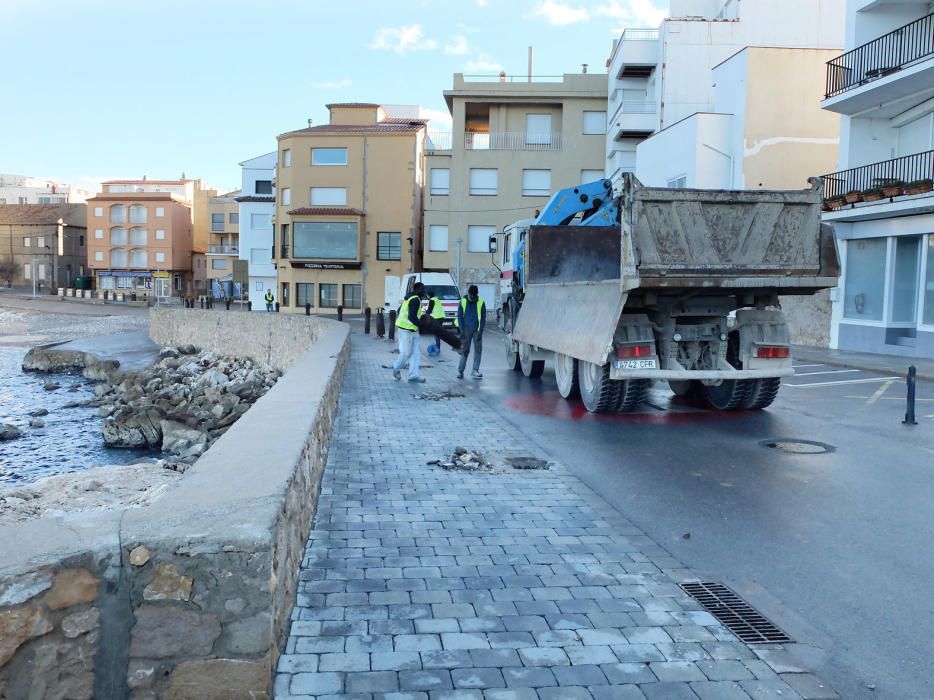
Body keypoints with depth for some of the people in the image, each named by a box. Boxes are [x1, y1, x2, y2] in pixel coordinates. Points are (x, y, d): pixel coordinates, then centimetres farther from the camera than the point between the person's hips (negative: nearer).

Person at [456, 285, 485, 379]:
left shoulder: (481, 302, 0)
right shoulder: (463, 302, 0)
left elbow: (483, 317, 3)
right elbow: (459, 317, 2)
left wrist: (480, 330, -5)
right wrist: (462, 330, -5)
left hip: (477, 330, 1)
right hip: (466, 329, -1)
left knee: (478, 350, -1)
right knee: (464, 350, 1)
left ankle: (475, 371, 5)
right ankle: (460, 371, 8)